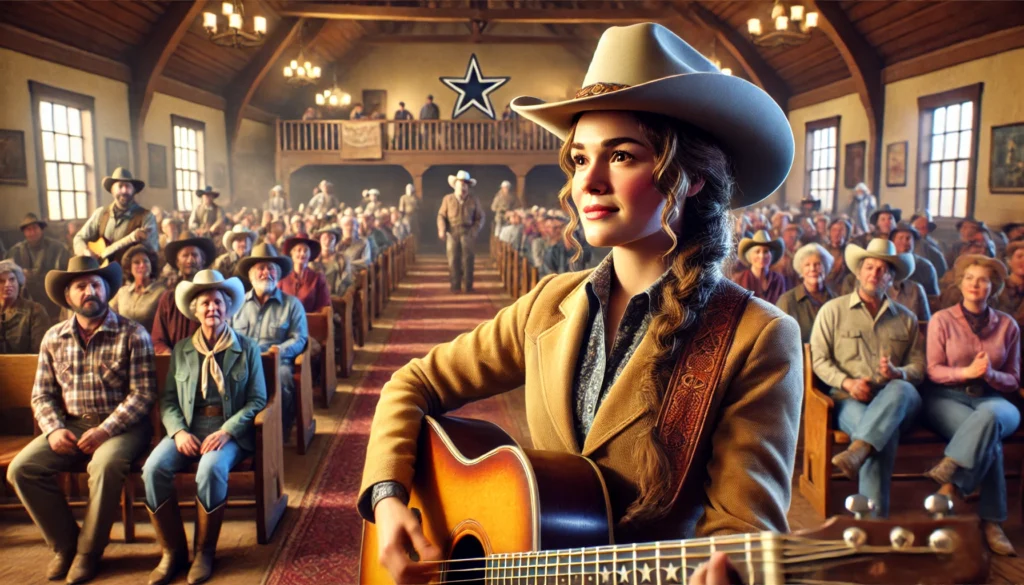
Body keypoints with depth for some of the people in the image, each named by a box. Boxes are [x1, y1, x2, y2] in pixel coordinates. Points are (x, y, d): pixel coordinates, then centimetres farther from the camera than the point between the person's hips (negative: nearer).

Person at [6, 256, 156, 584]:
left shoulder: (133, 335, -7)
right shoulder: (54, 338, 8)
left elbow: (143, 394, -11)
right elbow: (42, 395, 9)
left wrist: (105, 430, -20)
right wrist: (54, 429, -9)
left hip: (121, 426, -5)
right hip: (70, 424, 5)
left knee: (106, 465, -34)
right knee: (21, 468, -17)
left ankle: (89, 550, -10)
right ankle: (64, 543, 3)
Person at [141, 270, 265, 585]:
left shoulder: (247, 349, 6)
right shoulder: (181, 350, 14)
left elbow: (257, 399, -1)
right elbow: (168, 399, 8)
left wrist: (227, 431, -16)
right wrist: (179, 432, -12)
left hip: (229, 430, -3)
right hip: (188, 427, 3)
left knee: (211, 469, -33)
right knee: (154, 468, -25)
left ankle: (204, 552, -12)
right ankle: (173, 551, -8)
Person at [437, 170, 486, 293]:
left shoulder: (473, 200, 6)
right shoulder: (448, 199, 7)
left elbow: (480, 218, 7)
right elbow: (441, 215, 6)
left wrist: (474, 231, -7)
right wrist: (441, 230, -9)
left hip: (467, 232, 0)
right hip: (452, 232, 1)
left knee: (468, 258, -5)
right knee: (453, 259, -1)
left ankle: (468, 285, 3)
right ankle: (455, 285, 6)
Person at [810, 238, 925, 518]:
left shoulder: (906, 318, 19)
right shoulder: (833, 310, 10)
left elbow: (919, 366, 13)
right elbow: (819, 360, 4)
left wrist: (899, 373, -11)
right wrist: (848, 383, -14)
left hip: (896, 400, 3)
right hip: (850, 399, -2)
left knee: (900, 389, -37)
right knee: (885, 433, -36)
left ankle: (857, 451, -50)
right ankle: (875, 515, -36)